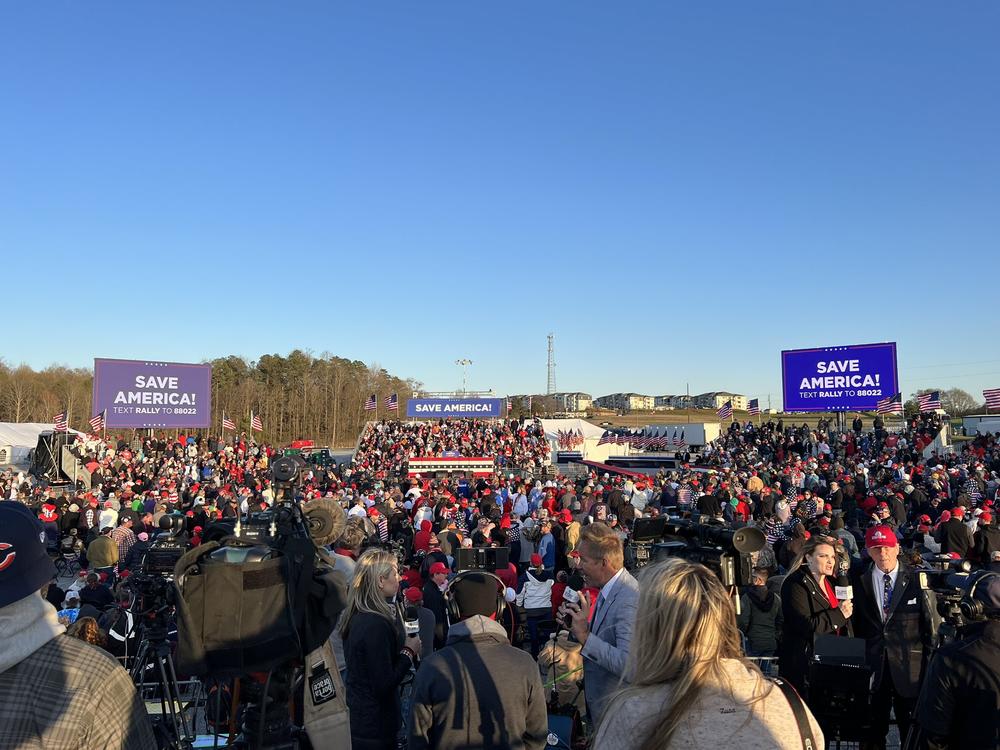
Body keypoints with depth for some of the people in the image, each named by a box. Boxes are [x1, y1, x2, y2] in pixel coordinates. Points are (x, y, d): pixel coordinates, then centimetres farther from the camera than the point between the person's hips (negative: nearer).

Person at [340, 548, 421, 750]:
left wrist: (403, 643, 3)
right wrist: (409, 651, -14)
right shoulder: (376, 624, -27)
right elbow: (384, 685, -25)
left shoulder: (355, 616, 1)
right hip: (375, 726, -9)